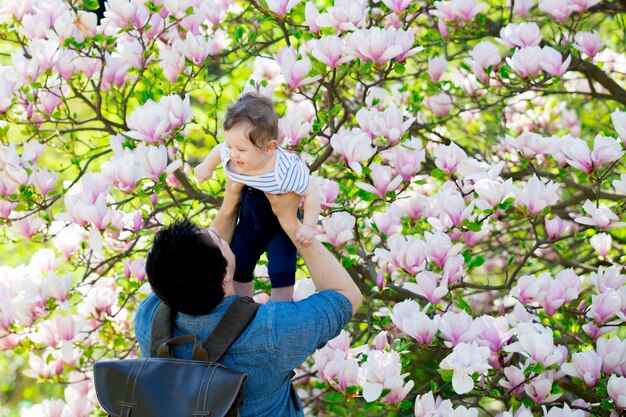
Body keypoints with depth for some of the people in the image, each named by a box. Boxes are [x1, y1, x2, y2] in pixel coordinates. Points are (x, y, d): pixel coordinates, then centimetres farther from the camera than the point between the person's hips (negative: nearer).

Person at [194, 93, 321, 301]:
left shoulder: (286, 169, -39)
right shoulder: (230, 155, -23)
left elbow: (312, 193, -27)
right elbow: (218, 150, 2)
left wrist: (308, 226, -30)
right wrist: (207, 167, 20)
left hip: (282, 225, -5)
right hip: (249, 222, 5)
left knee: (281, 271, -16)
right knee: (238, 267, 14)